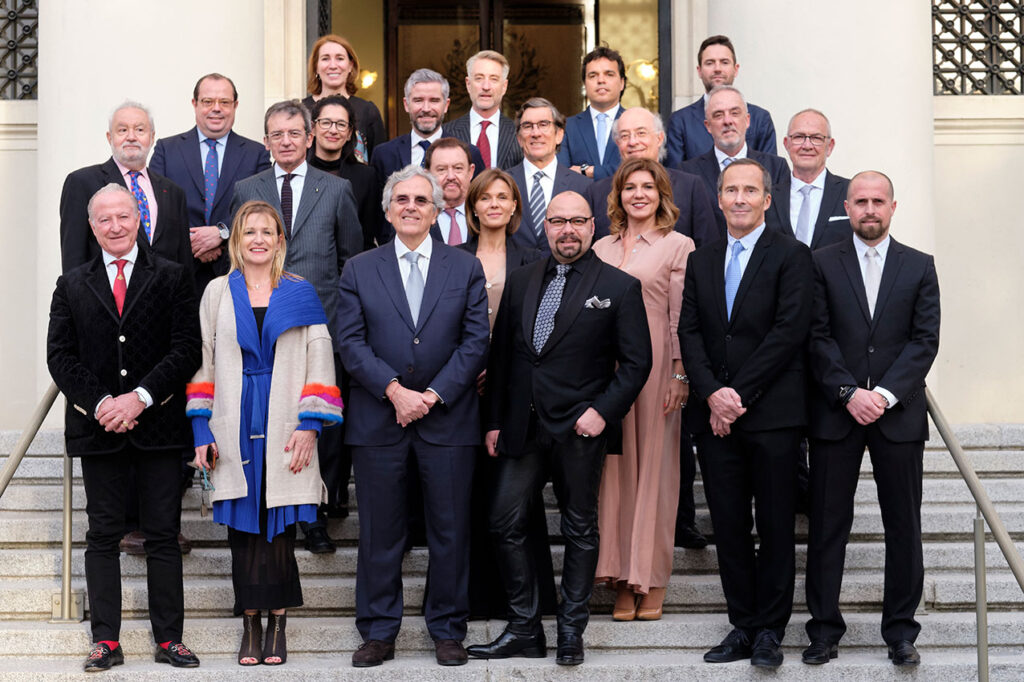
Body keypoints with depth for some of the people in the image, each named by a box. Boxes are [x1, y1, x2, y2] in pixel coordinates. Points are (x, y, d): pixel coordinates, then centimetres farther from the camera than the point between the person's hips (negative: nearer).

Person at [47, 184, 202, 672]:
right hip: (98, 427, 1)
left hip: (158, 425, -1)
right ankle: (106, 641, 9)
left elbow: (187, 350, -3)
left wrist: (140, 398, -13)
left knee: (163, 535, 2)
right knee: (103, 535, 4)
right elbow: (60, 356, 4)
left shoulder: (172, 278, 5)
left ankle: (168, 639, 9)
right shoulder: (72, 285, 11)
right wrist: (100, 404, -10)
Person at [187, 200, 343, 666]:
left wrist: (309, 425, -7)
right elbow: (202, 362, 8)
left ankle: (277, 625, 5)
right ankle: (250, 627, 7)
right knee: (243, 526, 1)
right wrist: (201, 431, 1)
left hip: (284, 429, -1)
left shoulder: (300, 293, 7)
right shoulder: (218, 292, 10)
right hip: (235, 429, 1)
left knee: (279, 524, -2)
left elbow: (319, 361, 3)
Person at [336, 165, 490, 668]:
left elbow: (476, 341, 0)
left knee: (450, 530, 4)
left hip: (448, 417, 0)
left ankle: (447, 630, 16)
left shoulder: (466, 268, 7)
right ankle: (378, 632, 15)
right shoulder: (359, 270, 8)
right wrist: (394, 390, -13)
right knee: (379, 532, 5)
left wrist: (434, 395, -10)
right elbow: (351, 343, 0)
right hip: (377, 419, 0)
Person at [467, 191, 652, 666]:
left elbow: (637, 361, -3)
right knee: (505, 523, 2)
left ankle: (571, 632, 19)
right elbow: (501, 355, 12)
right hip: (522, 427, 4)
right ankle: (524, 630, 14)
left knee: (580, 531, 7)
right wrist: (495, 422, 9)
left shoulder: (619, 287, -2)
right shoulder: (520, 282, 10)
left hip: (580, 430, -3)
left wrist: (603, 411, -13)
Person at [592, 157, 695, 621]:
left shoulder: (678, 246, 2)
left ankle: (651, 577, 10)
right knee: (615, 468, 4)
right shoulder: (601, 249, 14)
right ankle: (622, 579, 12)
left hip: (655, 365, -4)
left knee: (654, 467, 2)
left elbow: (682, 318, -3)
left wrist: (680, 376, -10)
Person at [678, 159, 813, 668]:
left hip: (772, 412, -4)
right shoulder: (701, 262, 16)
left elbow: (790, 330, -9)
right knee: (729, 527, 6)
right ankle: (742, 627, 15)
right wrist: (712, 393, -8)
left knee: (775, 526, 2)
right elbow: (689, 332, 8)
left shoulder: (791, 255, 1)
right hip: (715, 414, 4)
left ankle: (770, 631, 11)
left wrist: (739, 393, -12)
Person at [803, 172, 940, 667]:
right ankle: (824, 628, 11)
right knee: (828, 524, 2)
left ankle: (900, 630, 15)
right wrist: (850, 394, -13)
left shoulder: (919, 267, 8)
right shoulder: (822, 264, 6)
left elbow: (925, 340, 0)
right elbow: (818, 338, -2)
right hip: (835, 413, -1)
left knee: (903, 526, 5)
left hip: (898, 413, 1)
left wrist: (885, 394, -12)